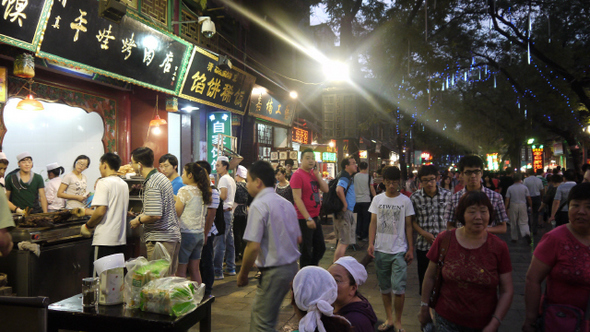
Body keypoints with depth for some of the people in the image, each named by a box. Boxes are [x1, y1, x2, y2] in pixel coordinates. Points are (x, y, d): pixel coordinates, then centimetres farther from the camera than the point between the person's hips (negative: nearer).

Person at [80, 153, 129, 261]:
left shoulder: (104, 183, -11)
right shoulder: (124, 184, 12)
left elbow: (100, 212, -19)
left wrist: (88, 226, -1)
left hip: (105, 239, -7)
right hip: (121, 239, 7)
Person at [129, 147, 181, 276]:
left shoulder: (151, 184, -18)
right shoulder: (161, 177, 13)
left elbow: (155, 215, -24)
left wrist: (138, 220, -7)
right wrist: (143, 215, 19)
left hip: (160, 238, -10)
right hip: (173, 235, 10)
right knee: (170, 277, 16)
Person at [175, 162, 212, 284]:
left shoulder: (184, 190, -12)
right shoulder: (203, 191, 8)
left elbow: (176, 213, -11)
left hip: (186, 234, -7)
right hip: (200, 233, 7)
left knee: (180, 271, 1)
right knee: (195, 269, 16)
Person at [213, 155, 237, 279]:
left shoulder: (224, 179, -10)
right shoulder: (231, 179, 18)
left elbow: (223, 196, -19)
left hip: (224, 211, -10)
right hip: (230, 210, 10)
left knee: (219, 242, -10)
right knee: (229, 241, 13)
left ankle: (217, 272, -10)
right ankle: (230, 268, 19)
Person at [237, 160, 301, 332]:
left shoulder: (258, 205, -16)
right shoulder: (287, 204, 9)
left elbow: (253, 246, -20)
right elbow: (298, 238, 16)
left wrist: (243, 274, -8)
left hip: (273, 271, -9)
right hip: (292, 266, 9)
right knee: (257, 315, 22)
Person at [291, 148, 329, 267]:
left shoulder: (314, 174, 11)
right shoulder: (297, 175, -13)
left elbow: (326, 189, 6)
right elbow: (297, 198, -19)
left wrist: (317, 175, -5)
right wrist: (308, 218, -21)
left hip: (315, 217, 8)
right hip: (304, 219, -8)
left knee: (320, 247, 17)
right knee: (306, 250, 3)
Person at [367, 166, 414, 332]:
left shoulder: (405, 201, 0)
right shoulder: (377, 199, 4)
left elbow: (408, 226, 3)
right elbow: (373, 223, 5)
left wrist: (410, 249, -1)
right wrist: (371, 243, -6)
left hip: (399, 251, -2)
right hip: (381, 250, 3)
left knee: (399, 289, -7)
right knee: (384, 287, 11)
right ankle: (389, 319, 26)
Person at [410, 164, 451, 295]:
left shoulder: (447, 195, -1)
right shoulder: (415, 198, -3)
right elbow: (412, 220, 3)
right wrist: (423, 233, -10)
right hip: (423, 245, 0)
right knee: (424, 276, 11)